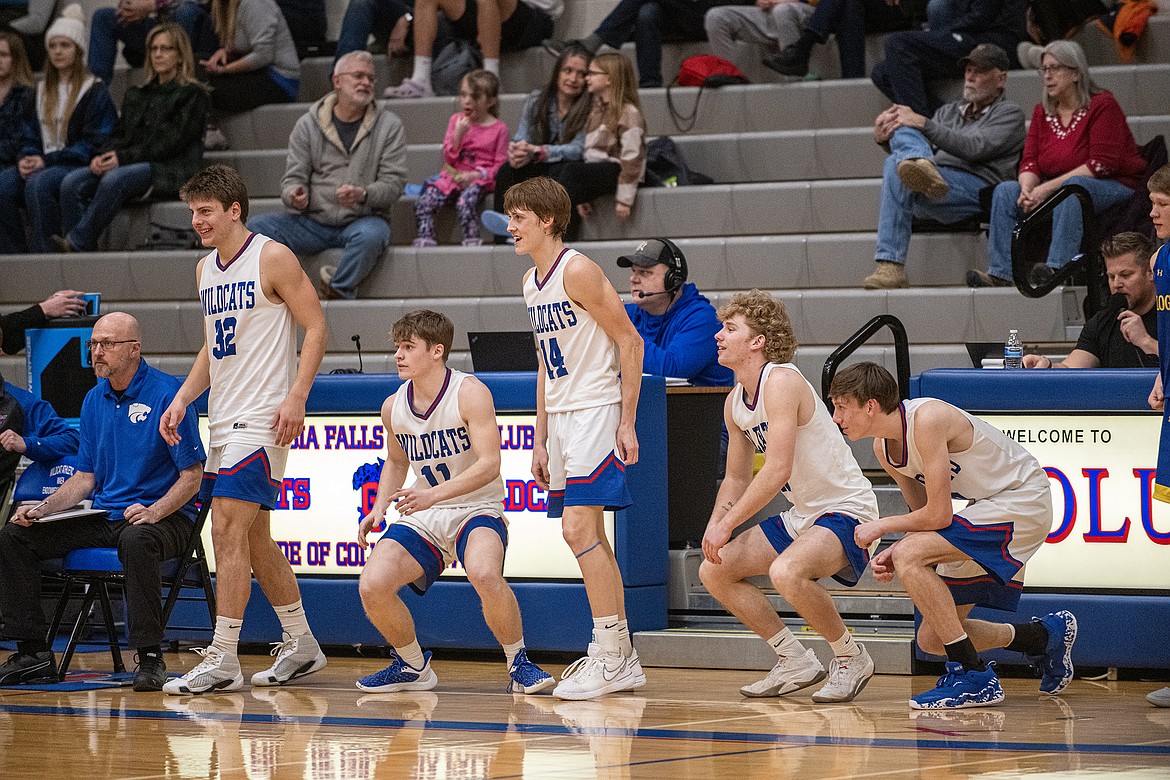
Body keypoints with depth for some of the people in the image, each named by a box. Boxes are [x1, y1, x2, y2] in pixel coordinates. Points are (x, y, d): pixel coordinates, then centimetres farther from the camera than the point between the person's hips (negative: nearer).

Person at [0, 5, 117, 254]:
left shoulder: (95, 91, 2)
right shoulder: (42, 91, 23)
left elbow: (94, 143, -7)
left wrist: (47, 161, -15)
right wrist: (26, 158, -4)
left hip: (78, 167, -6)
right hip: (44, 164, 6)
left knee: (38, 183, -36)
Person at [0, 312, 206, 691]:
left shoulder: (167, 393, -10)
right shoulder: (94, 400, 12)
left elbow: (192, 475, -11)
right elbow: (85, 478, 17)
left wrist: (154, 512, -26)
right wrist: (42, 509, 1)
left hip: (164, 516, -7)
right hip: (104, 515, 7)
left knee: (136, 540, -42)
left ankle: (150, 657, -32)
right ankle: (33, 653, -3)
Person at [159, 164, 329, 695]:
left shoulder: (272, 258, -8)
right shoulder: (205, 270, 15)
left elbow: (315, 326, -10)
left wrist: (297, 395, -19)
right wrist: (182, 399, 10)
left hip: (263, 418, -9)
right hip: (223, 419, 9)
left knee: (229, 532, -14)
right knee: (253, 538, 12)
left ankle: (222, 660, -14)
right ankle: (301, 646, 24)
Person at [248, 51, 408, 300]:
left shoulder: (389, 126, 5)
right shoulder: (308, 125, 9)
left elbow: (393, 183, -3)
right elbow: (293, 177, 6)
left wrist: (363, 195, -25)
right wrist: (294, 196, -20)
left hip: (362, 220, -2)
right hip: (312, 222, 2)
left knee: (371, 234, -38)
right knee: (257, 226, -22)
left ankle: (336, 292, -21)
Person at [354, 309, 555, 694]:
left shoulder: (470, 393, -15)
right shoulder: (393, 407, 3)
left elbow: (489, 465, -23)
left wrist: (433, 494, -34)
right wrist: (379, 510, 5)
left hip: (477, 509, -5)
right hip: (423, 518, 6)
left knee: (484, 573, -38)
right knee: (372, 586, -17)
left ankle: (519, 664, -14)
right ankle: (413, 666, 10)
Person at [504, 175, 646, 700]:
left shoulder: (578, 272, -13)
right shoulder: (531, 282, 13)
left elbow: (630, 342, -14)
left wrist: (627, 422, -16)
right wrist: (540, 440, 16)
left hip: (597, 412, -9)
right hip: (562, 418, 9)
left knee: (579, 529, -14)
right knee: (585, 535, 10)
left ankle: (609, 658, -9)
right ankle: (622, 660, 16)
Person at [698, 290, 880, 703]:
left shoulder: (781, 382, -22)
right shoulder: (735, 402, 7)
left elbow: (777, 471, -29)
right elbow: (736, 478, 19)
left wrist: (727, 525, -23)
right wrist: (714, 526, 0)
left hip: (846, 510, -10)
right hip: (802, 515, 10)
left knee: (786, 572, -35)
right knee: (714, 571, 6)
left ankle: (850, 657, -11)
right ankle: (796, 662, 15)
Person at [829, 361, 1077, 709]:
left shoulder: (926, 419, -26)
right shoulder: (884, 448, 2)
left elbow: (938, 515, -26)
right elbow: (923, 514, 11)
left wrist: (883, 526, -12)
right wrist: (895, 550, -9)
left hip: (1022, 502, -10)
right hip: (988, 508, 10)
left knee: (910, 557, -28)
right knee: (931, 639, 6)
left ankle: (974, 679, -22)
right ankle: (1045, 635, 27)